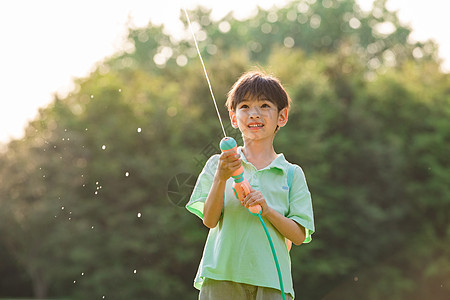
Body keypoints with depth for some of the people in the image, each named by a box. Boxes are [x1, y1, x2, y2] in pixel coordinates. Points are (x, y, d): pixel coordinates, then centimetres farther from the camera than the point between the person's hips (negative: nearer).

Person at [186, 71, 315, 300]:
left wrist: (267, 210, -12)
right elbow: (209, 220, -3)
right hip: (222, 274, 0)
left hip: (271, 279, 0)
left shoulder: (292, 173, 8)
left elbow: (299, 236, 3)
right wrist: (220, 178, -16)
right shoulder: (218, 164, 8)